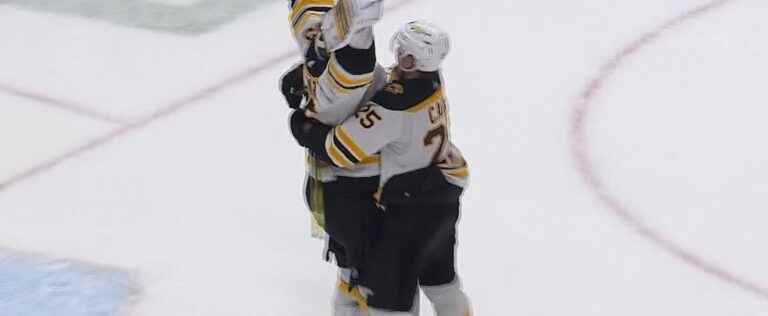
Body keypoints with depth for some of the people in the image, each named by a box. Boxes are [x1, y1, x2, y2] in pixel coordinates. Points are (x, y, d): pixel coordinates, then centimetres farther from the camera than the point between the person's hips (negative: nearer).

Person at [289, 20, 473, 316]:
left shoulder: (393, 105, -29)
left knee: (386, 286, 1)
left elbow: (340, 150, -25)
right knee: (437, 272, 28)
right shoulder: (429, 79, -4)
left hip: (412, 205, -9)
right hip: (443, 195, 9)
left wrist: (304, 128, -5)